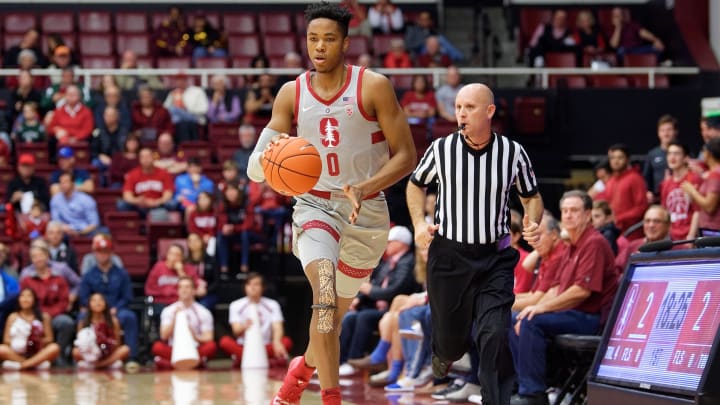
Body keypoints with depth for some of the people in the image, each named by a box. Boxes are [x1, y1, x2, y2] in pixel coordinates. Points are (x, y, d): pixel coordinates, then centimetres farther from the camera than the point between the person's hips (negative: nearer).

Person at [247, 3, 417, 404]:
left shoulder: (374, 87, -9)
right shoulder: (292, 94, -2)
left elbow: (406, 156, -8)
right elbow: (255, 170, -3)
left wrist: (363, 188, -24)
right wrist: (268, 158, -29)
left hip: (367, 212, 0)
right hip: (315, 206, 0)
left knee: (337, 312, 12)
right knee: (325, 295, -26)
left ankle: (303, 366, 43)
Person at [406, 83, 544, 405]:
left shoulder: (513, 152, -5)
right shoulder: (441, 149, -6)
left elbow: (532, 196, 10)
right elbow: (416, 184, 13)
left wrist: (533, 223, -12)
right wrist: (419, 223, -2)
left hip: (495, 258, -1)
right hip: (449, 255, 1)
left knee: (494, 336, -15)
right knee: (452, 338, 11)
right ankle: (443, 353, 50)